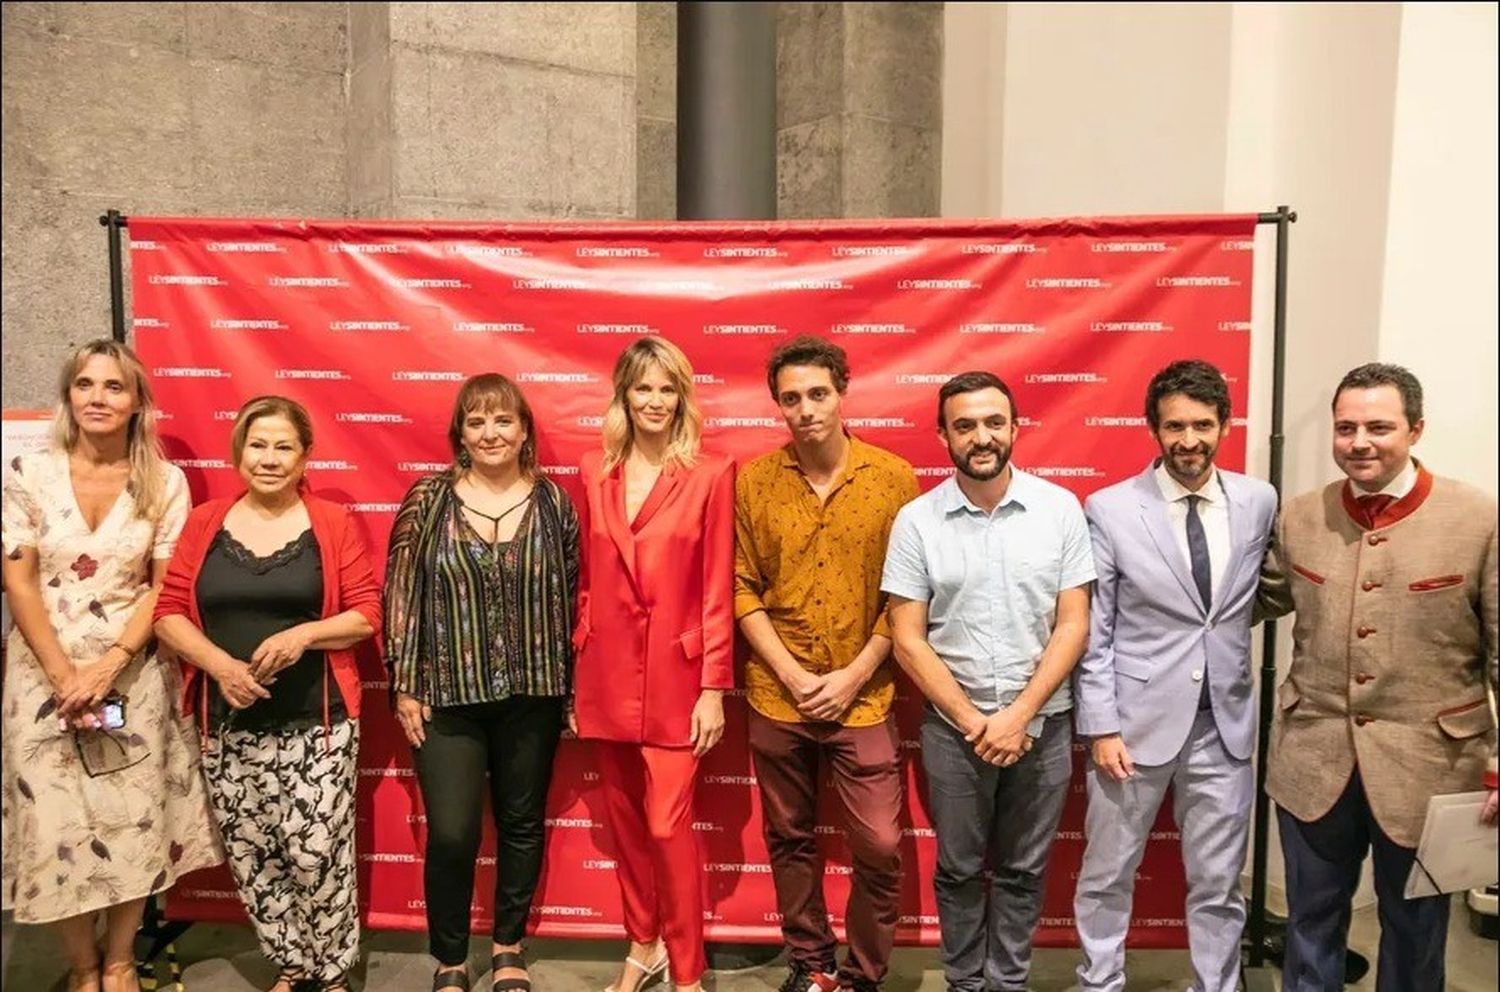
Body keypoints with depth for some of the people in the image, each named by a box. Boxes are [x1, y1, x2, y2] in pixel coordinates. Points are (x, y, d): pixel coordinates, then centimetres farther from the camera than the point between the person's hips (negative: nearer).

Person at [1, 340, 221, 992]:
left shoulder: (165, 482, -2)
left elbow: (164, 587, -2)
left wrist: (109, 666, -13)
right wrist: (65, 675, -10)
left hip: (134, 672, 0)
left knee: (133, 818, 5)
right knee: (56, 822, 4)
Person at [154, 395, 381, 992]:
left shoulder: (333, 523, -1)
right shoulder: (205, 522, 5)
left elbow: (368, 614, -3)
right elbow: (168, 612, 3)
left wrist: (303, 634, -19)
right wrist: (220, 664, -13)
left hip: (316, 723, -3)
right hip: (230, 725, 3)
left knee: (316, 855, -3)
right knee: (250, 858, 11)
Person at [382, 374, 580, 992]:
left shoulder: (553, 503, 1)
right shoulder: (427, 500, -2)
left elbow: (570, 599, 4)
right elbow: (401, 596, 0)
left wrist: (573, 686, 4)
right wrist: (404, 686, -3)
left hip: (533, 697, 2)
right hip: (447, 697, -1)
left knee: (522, 824, 13)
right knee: (451, 835, -1)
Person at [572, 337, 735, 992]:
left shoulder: (709, 476, -5)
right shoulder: (595, 473, 6)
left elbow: (717, 592, -6)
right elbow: (586, 582, 10)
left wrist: (714, 688, -8)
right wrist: (575, 674, 10)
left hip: (674, 673, -4)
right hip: (608, 673, 4)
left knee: (668, 825, -3)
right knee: (624, 820, 14)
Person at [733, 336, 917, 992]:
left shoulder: (895, 478, -4)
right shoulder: (753, 480, -1)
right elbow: (742, 590, 0)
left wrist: (853, 676, -9)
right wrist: (791, 674, -8)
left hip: (863, 698, -1)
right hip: (777, 699, 2)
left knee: (879, 847, 1)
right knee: (790, 839, 14)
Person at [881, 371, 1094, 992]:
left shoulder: (1060, 508, -5)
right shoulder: (916, 521, -6)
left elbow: (1073, 626, -5)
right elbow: (907, 639, -6)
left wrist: (1018, 716, -12)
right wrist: (972, 721, -11)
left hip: (1042, 722, 1)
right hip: (953, 726, 0)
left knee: (1023, 870, 15)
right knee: (959, 869, 15)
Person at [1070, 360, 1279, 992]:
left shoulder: (1259, 502, 1)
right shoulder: (1110, 509, -8)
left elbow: (1265, 595, 17)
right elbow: (1092, 629, -6)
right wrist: (1100, 727, -9)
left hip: (1224, 724, 2)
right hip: (1137, 719, -2)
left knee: (1218, 883, 14)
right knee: (1108, 875, 12)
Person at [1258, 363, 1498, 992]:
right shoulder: (1299, 518, 0)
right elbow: (1266, 600, 15)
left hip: (1426, 765, -2)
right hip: (1314, 760, 2)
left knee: (1414, 927, 18)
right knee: (1311, 917, 18)